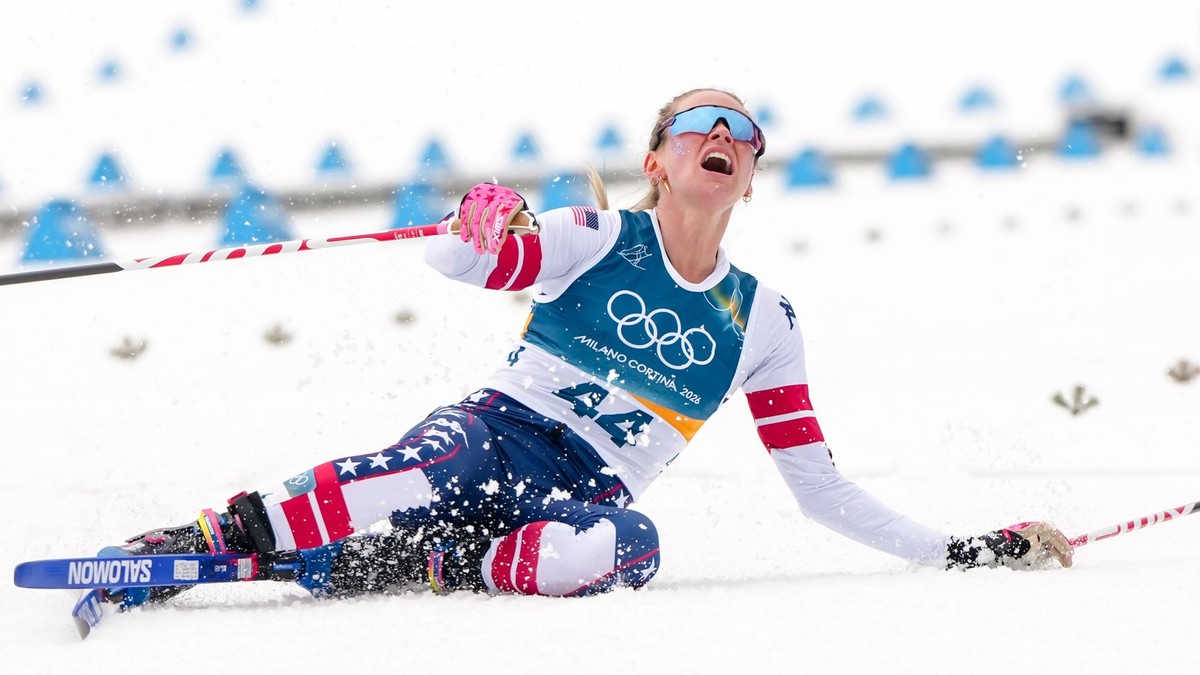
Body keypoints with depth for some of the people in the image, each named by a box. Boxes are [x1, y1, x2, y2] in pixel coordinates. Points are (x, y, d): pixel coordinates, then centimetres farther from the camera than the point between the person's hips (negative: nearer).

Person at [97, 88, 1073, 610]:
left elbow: (821, 489, 16)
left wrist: (961, 552, 8)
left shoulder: (762, 323, 15)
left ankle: (417, 570, -30)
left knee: (624, 543, -37)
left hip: (588, 498, 2)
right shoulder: (602, 240, 7)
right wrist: (481, 231, -32)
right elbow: (453, 261, -7)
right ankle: (206, 539, -39)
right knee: (432, 470, -39)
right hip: (495, 434, -2)